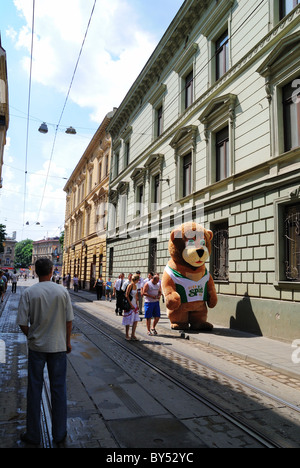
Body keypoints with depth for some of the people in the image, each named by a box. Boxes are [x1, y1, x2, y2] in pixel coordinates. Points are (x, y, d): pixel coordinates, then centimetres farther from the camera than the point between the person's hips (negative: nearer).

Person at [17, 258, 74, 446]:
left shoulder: (29, 293, -10)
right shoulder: (62, 291, -8)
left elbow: (22, 323, -9)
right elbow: (69, 320, -4)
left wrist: (32, 336, 11)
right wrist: (67, 341, 10)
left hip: (36, 346, 0)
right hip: (58, 346, 0)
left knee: (34, 389, 13)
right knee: (59, 389, 12)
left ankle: (33, 435, 25)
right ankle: (59, 433, 23)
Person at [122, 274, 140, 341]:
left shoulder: (135, 286, 11)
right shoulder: (130, 286, -13)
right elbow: (126, 296, -15)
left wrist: (137, 305, 14)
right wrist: (131, 305, -16)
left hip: (134, 305, 8)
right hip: (129, 305, -8)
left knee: (136, 320, 3)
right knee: (129, 321, 0)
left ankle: (133, 335, 10)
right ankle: (127, 336, 11)